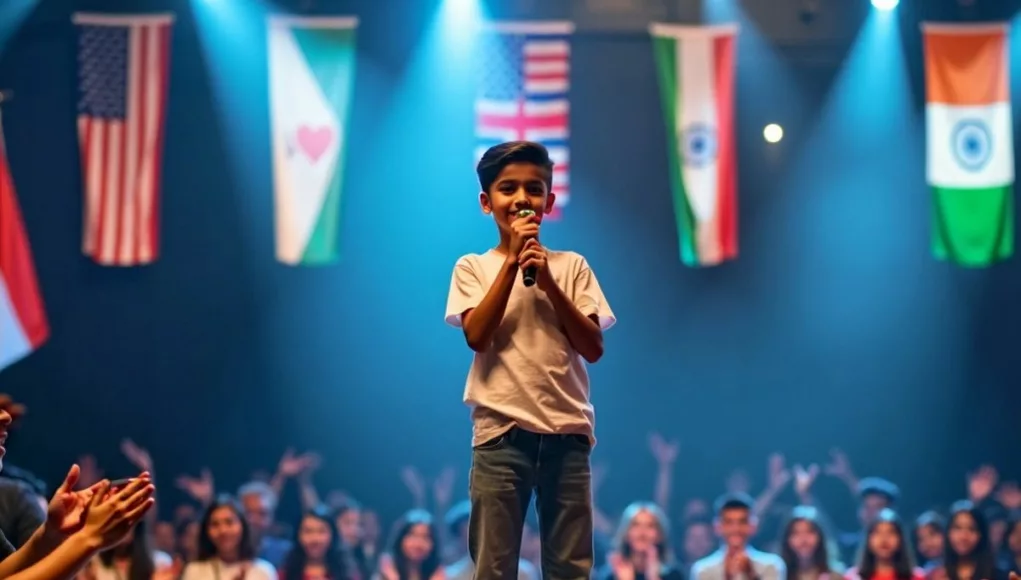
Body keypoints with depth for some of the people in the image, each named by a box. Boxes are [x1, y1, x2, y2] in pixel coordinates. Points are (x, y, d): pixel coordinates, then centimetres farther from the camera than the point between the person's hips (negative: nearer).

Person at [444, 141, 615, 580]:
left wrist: (548, 281, -8)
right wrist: (512, 261, -8)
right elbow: (477, 336, -9)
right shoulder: (472, 267, 7)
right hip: (500, 430, -1)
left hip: (567, 429, 2)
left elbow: (593, 348, 1)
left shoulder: (572, 267, 10)